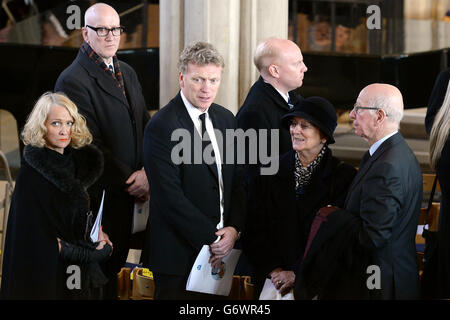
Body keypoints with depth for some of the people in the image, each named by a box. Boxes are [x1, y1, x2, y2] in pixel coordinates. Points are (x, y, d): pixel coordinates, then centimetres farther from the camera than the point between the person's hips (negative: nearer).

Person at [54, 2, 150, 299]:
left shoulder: (127, 74, 14)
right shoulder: (73, 80, -13)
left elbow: (144, 127, 15)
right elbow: (89, 145, -16)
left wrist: (146, 172, -3)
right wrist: (129, 180, -13)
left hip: (127, 194, 7)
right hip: (99, 194, -7)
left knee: (115, 266, 10)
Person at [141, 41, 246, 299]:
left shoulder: (226, 119, 9)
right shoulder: (161, 127, -14)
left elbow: (239, 181, 12)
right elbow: (170, 198, -17)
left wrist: (234, 229, -4)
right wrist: (210, 239, -14)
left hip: (219, 250, 6)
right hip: (178, 254, -6)